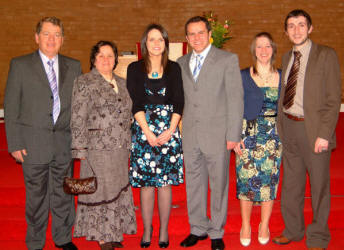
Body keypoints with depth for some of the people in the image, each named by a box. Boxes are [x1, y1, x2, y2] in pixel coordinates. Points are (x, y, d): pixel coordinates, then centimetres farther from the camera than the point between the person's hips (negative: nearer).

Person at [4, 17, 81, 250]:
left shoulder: (74, 66, 7)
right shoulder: (20, 65, -1)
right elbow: (11, 107, -2)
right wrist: (15, 143, -6)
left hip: (65, 143, 2)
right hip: (34, 144, -2)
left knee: (63, 193, 13)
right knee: (36, 196, 9)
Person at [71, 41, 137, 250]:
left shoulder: (122, 83, 15)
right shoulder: (85, 82, -3)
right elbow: (78, 118, -7)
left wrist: (128, 145, 16)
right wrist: (80, 147, -12)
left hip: (120, 147, 6)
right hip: (98, 147, -6)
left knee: (118, 190, 10)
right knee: (101, 189, 0)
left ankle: (113, 233, 23)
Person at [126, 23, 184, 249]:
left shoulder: (174, 69, 8)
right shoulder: (135, 69, 5)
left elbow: (179, 102, 2)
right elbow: (136, 103, -3)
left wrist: (170, 131, -10)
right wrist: (148, 132, -11)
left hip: (169, 130, 1)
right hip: (143, 130, 0)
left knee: (165, 182, 3)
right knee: (146, 183, 2)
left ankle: (164, 230, 16)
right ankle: (147, 230, 16)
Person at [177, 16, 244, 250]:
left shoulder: (228, 60, -2)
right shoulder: (182, 63, 12)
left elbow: (236, 98, -6)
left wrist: (233, 134, -10)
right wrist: (179, 127, 5)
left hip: (217, 134, -4)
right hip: (190, 135, 4)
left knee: (218, 184, 6)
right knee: (194, 183, 13)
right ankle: (198, 229, 30)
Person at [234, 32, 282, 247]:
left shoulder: (282, 77, 6)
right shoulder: (243, 76, -1)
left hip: (274, 136, 2)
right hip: (248, 135, -2)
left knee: (270, 179, 6)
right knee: (246, 179, 0)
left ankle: (264, 226, 23)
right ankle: (246, 226, 18)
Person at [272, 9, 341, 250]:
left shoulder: (326, 55, -7)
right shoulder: (287, 58, 11)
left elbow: (333, 99, -11)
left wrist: (324, 134, -17)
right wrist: (281, 126, 6)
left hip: (313, 129, -5)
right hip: (288, 127, 6)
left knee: (319, 184, 7)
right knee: (291, 183, 15)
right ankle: (293, 230, 33)